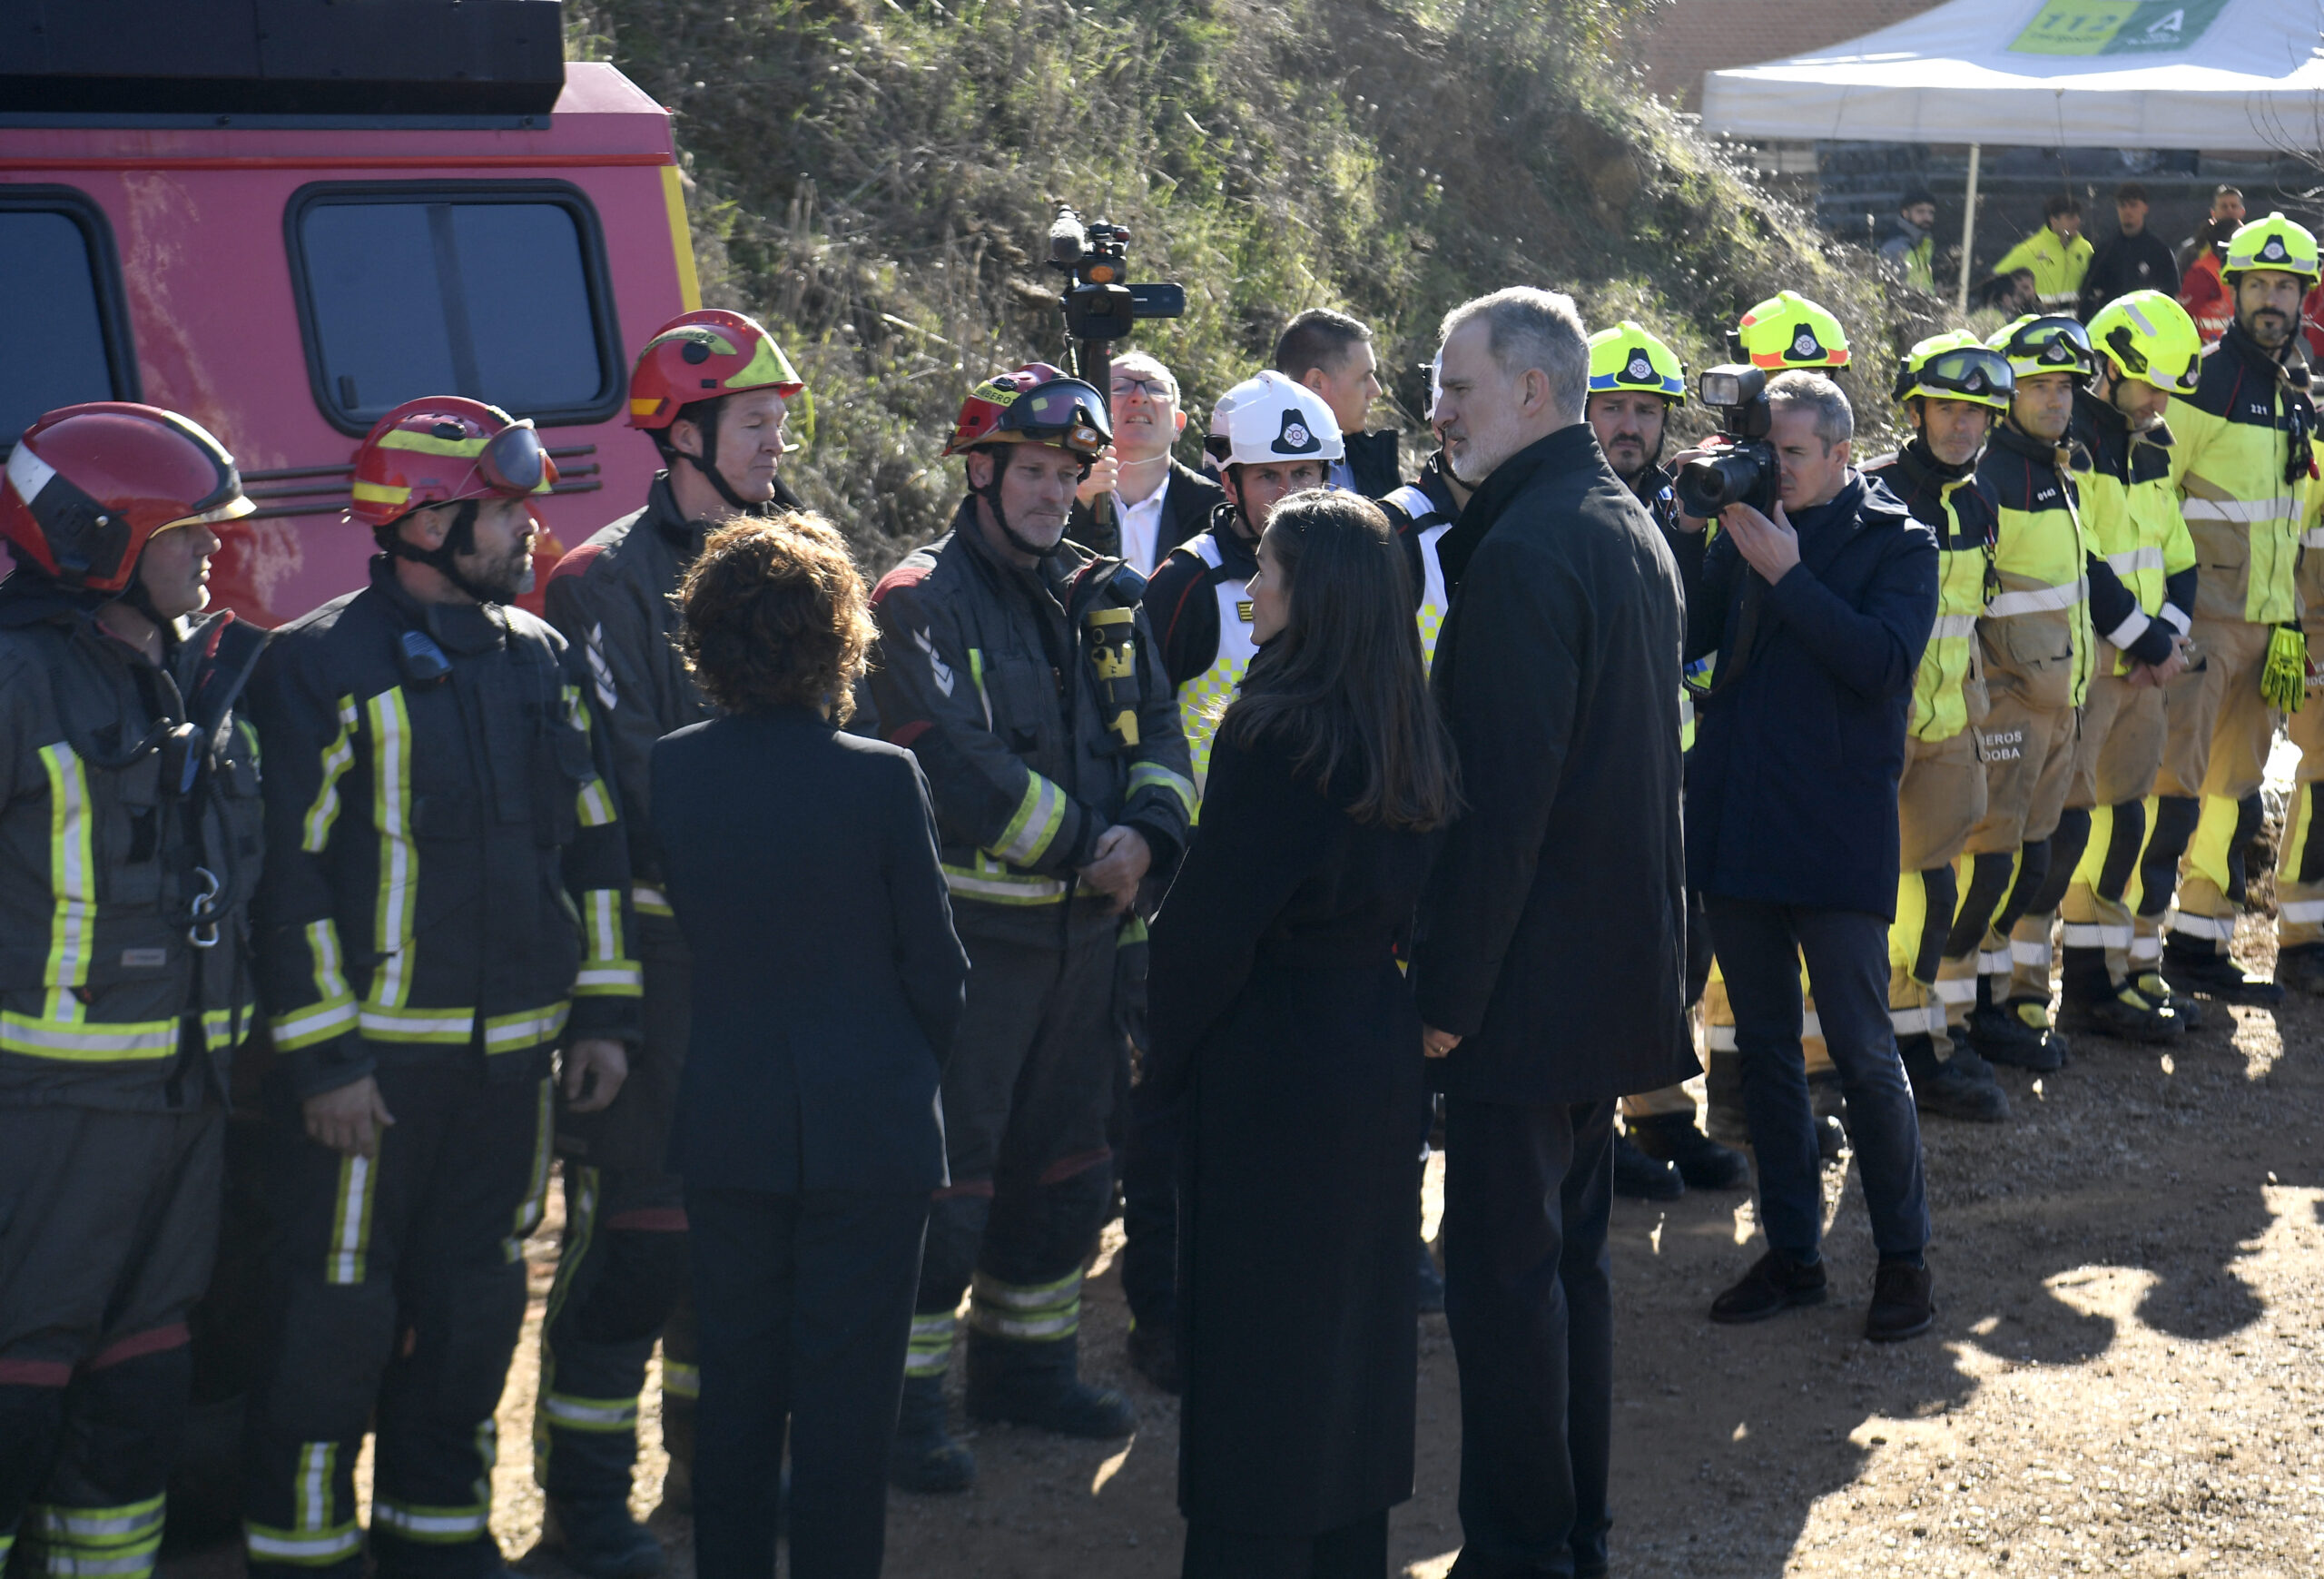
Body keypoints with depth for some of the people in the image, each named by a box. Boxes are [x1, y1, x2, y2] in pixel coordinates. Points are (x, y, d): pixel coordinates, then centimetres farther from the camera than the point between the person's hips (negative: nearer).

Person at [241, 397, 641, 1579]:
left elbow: (596, 843, 15)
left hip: (514, 1052, 6)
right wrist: (323, 1058, -14)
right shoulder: (321, 667, -9)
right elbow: (287, 872, -11)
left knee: (473, 1302, 14)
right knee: (337, 1313, 0)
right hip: (370, 1055, -6)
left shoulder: (542, 660, 10)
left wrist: (603, 1013, 10)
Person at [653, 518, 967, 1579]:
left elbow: (676, 932, 5)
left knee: (735, 1386, 16)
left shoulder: (669, 772, -6)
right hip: (869, 1123, -3)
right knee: (846, 1398, 5)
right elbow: (935, 963, -7)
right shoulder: (881, 777, -15)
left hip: (727, 1123, 3)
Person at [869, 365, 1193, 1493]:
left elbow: (1158, 732, 6)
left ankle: (1027, 1360, 32)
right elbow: (960, 768, -19)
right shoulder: (921, 600, -10)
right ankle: (907, 1399, 5)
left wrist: (1145, 832, -14)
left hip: (1085, 925, 7)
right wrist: (1086, 845, -15)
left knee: (1064, 1159, 17)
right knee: (946, 1171, -4)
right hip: (970, 925, -7)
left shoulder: (1104, 597, 11)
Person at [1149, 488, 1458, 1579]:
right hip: (1379, 1049, 8)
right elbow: (1411, 898, 10)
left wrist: (1166, 1048, -5)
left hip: (1271, 1062, -7)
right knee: (1357, 1304, 17)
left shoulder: (1273, 731, -19)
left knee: (1257, 1324, 3)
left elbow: (1213, 916, -17)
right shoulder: (1413, 733, 3)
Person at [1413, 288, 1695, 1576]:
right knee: (1569, 1254, 17)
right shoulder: (1630, 528, 13)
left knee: (1500, 1271, -3)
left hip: (1528, 982, -10)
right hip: (1618, 968, 10)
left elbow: (1499, 792, -23)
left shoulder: (1524, 552, -19)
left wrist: (1448, 988, -18)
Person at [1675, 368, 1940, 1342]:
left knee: (1863, 1049, -2)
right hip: (1736, 823, 5)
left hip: (1838, 831, -5)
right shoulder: (1745, 530, 10)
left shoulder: (1897, 542, -2)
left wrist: (1788, 575, -17)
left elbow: (1886, 661, -17)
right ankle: (1792, 1253, 21)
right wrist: (1695, 538, -9)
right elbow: (1684, 636, 2)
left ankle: (1903, 1257, 12)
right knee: (1764, 1046, 11)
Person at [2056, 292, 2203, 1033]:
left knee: (2126, 817, 11)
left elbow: (2178, 556, 19)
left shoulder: (2149, 449, 16)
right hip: (2083, 663, -8)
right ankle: (2090, 987, -1)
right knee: (2076, 823, -6)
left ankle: (2133, 970, 19)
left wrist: (2170, 636, 2)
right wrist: (2142, 638, -14)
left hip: (2144, 664, 8)